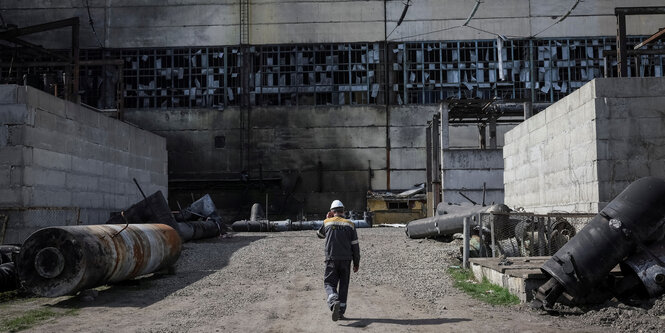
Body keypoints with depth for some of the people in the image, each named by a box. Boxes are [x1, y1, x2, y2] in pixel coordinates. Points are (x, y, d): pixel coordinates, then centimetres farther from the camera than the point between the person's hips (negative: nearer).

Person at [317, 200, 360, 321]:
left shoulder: (327, 222, 2)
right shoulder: (349, 224, 3)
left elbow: (319, 234, 23)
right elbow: (355, 246, 3)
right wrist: (356, 263, 10)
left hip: (331, 260, -1)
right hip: (346, 260, 1)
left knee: (329, 284, 3)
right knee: (343, 285, 12)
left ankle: (334, 302, -26)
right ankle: (341, 311, 12)